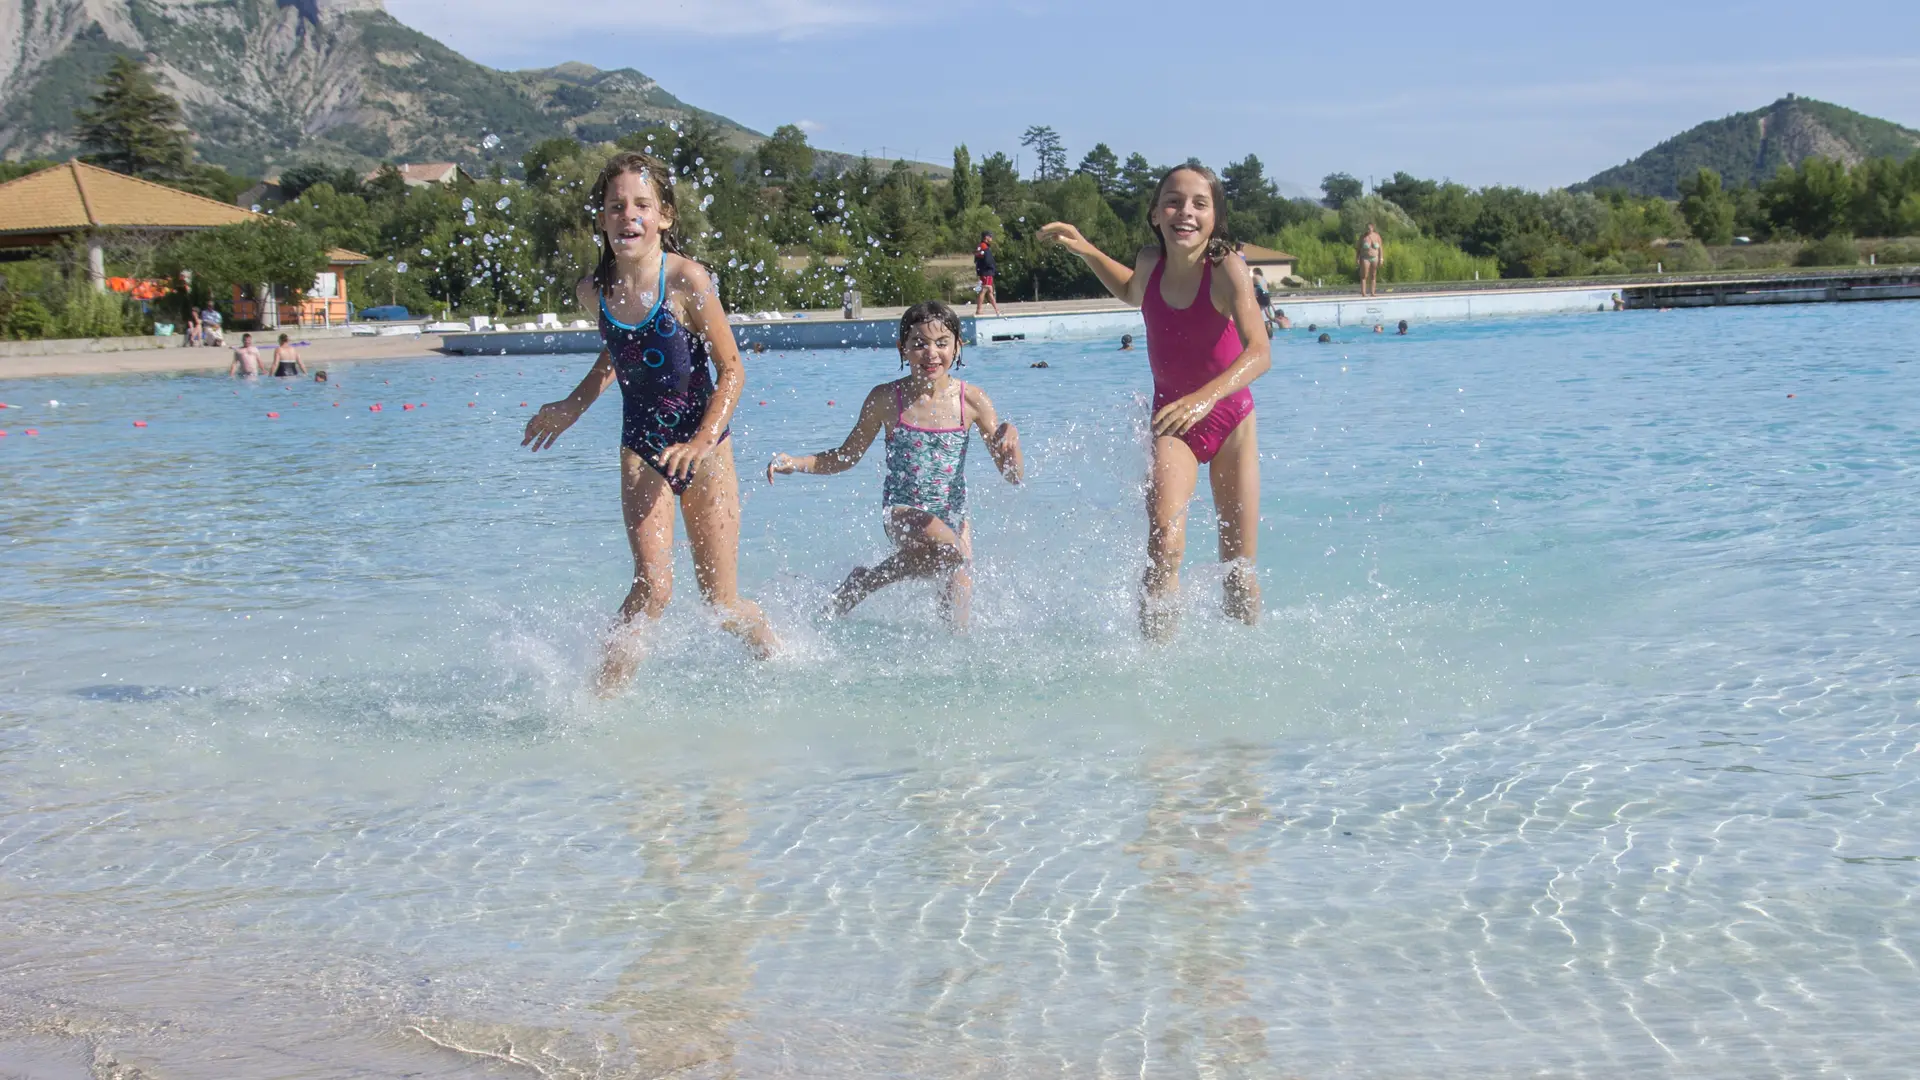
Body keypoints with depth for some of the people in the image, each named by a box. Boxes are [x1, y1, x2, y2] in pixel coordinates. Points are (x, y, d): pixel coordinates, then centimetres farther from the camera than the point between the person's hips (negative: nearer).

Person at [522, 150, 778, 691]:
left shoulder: (687, 281, -17)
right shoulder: (593, 291, -4)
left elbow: (732, 370, -11)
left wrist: (703, 442, -22)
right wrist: (573, 406, 13)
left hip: (704, 448, -2)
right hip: (642, 450, 2)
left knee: (722, 604, 5)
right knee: (652, 586, -18)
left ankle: (779, 659, 35)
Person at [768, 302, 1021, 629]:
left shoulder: (971, 400, -4)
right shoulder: (886, 399, -5)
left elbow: (1013, 476, -1)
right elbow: (845, 457, 8)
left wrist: (1010, 437, -21)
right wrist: (795, 463, -5)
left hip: (954, 515, 3)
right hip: (903, 513, -2)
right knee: (948, 550, -32)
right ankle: (865, 581, -13)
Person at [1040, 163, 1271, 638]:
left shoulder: (1226, 268, -24)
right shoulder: (1150, 262, -10)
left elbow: (1259, 353, -39)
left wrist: (1206, 397, -55)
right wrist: (1086, 250, 6)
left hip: (1231, 420, -2)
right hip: (1171, 423, 2)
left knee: (1239, 571, 4)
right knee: (1164, 544, -24)